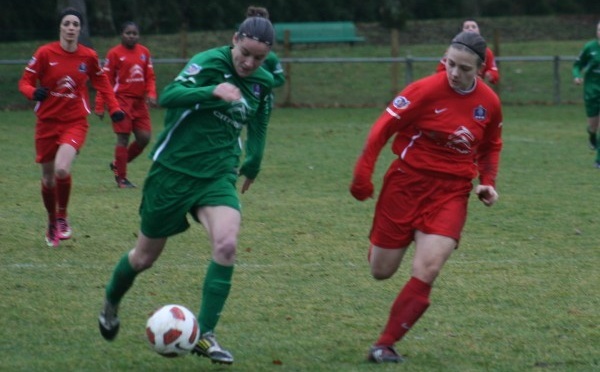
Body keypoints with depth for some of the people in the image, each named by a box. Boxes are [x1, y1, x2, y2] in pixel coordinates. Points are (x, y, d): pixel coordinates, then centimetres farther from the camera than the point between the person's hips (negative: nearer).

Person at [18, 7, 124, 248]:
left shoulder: (89, 56, -2)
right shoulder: (45, 53, -8)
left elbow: (101, 83, 14)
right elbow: (25, 82, -4)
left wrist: (114, 108, 4)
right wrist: (33, 92, -26)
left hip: (75, 122, -1)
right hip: (47, 122, 1)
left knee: (62, 169, -25)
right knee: (48, 178, 8)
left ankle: (62, 217, -1)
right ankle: (52, 224, 34)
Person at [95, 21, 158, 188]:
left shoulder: (144, 52, 10)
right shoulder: (114, 53, -5)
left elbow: (150, 77, 12)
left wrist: (151, 94, -7)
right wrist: (100, 106, -9)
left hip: (139, 102, 6)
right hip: (122, 100, -6)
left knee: (144, 137, 2)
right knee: (123, 138, -4)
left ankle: (117, 164, 22)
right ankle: (121, 178, 5)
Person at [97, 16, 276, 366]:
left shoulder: (263, 83, 3)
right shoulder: (209, 62, -16)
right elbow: (168, 96, -30)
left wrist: (253, 163, 31)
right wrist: (213, 91, -44)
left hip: (218, 175, 4)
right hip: (174, 169, -3)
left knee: (227, 245, -23)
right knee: (145, 256, 9)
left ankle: (204, 335, -12)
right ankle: (111, 304, 42)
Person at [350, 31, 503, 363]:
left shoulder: (489, 103, 0)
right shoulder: (427, 90, -14)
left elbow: (491, 146, 18)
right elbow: (384, 127, -11)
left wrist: (488, 181, 4)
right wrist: (363, 171, -16)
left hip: (452, 192, 2)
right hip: (407, 182, -2)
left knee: (426, 270, -17)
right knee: (381, 272, 6)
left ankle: (385, 345, -4)